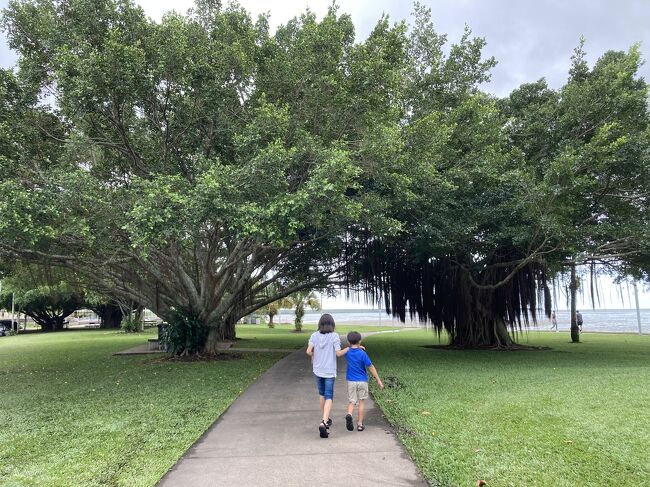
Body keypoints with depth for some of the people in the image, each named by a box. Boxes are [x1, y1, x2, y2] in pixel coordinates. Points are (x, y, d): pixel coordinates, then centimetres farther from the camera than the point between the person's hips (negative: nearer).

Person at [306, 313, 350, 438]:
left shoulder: (314, 336, -3)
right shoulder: (334, 336, -11)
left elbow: (309, 351, -10)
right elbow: (338, 353, -14)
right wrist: (349, 348, 2)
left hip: (318, 370, 3)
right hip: (329, 371, -3)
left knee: (322, 394, 21)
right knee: (329, 397, -1)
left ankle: (326, 419, 35)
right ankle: (324, 422, -18)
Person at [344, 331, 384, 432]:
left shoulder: (347, 352, -4)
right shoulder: (362, 353, -13)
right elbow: (371, 367, -11)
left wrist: (357, 348, 15)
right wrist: (378, 380, -5)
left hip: (351, 381, 2)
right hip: (362, 381, -2)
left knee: (351, 402, 7)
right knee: (361, 402, 11)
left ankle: (349, 414, -22)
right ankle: (360, 424, 12)